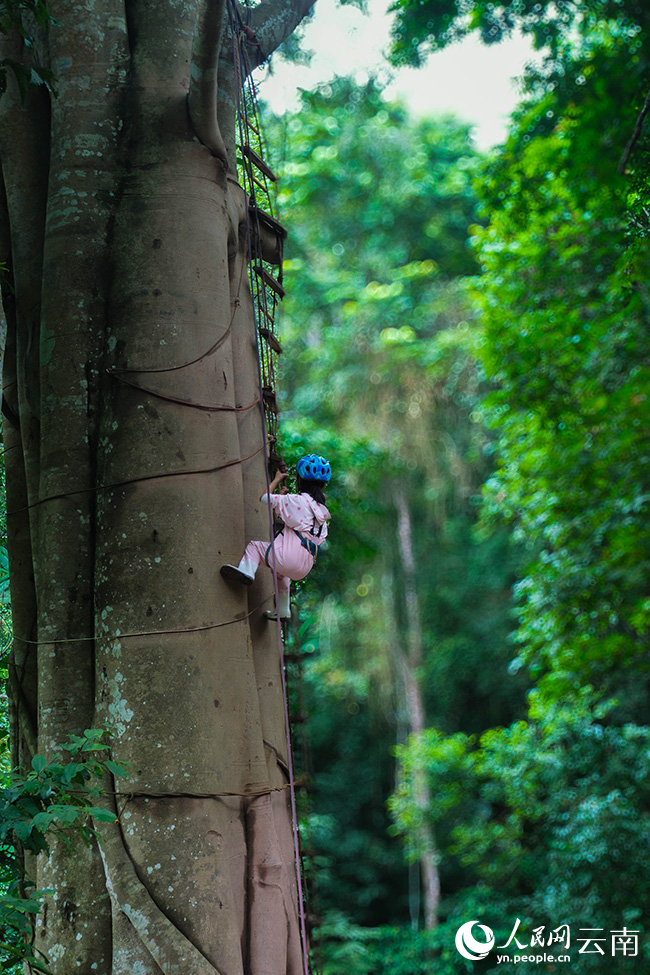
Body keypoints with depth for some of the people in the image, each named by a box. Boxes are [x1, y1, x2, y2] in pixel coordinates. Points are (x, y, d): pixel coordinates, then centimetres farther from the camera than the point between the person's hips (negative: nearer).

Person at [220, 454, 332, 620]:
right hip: (305, 567, 8)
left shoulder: (297, 500, -7)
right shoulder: (321, 509, 14)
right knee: (280, 573, 39)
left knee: (255, 546, 12)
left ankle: (246, 570, -11)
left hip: (288, 556, -8)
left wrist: (277, 479, 17)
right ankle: (283, 612, 44)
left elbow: (265, 498, 1)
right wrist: (285, 496, 27)